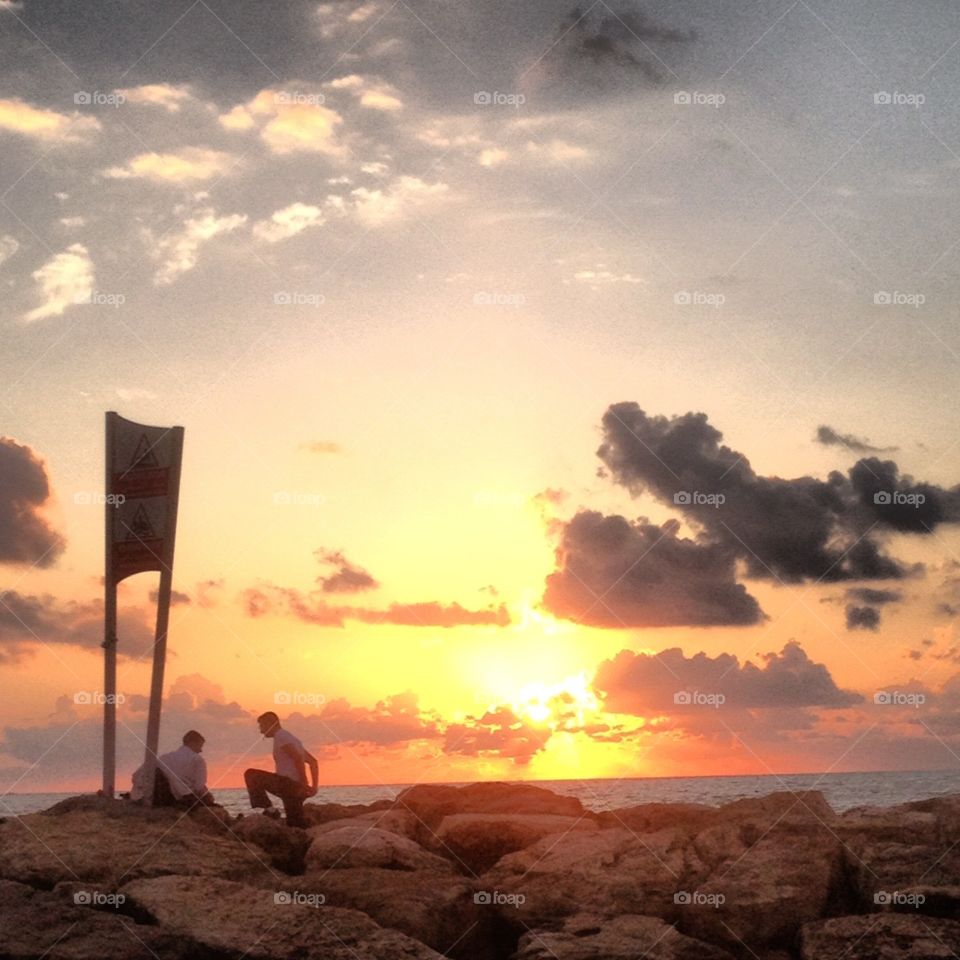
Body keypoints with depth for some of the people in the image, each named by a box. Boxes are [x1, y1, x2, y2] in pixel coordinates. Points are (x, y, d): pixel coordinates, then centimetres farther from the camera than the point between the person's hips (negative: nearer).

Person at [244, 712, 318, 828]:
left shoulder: (281, 737, -7)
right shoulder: (290, 737, 23)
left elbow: (298, 758, -21)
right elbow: (313, 761, 25)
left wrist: (304, 785, -21)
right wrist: (314, 787, 17)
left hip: (288, 784, -10)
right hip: (294, 787, 10)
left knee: (250, 775, -9)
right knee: (296, 825, 13)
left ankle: (269, 809, -11)